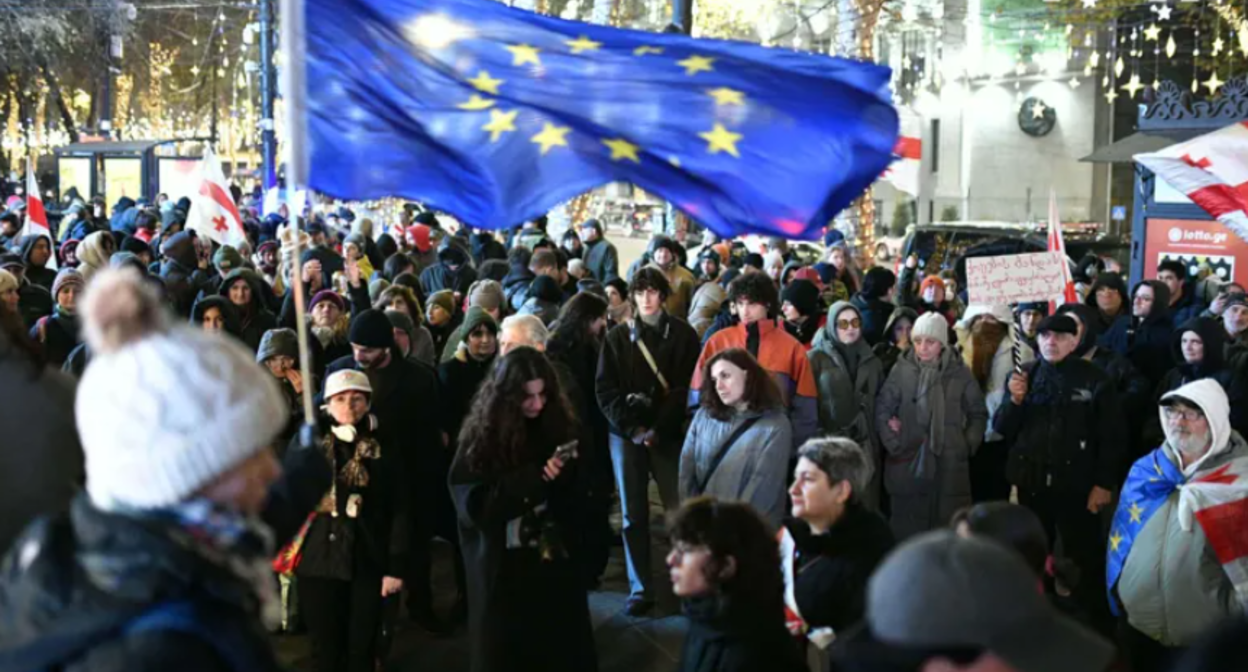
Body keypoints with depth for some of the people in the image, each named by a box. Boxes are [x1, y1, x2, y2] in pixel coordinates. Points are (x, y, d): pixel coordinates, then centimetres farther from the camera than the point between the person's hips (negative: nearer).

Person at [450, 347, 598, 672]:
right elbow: (474, 506, -16)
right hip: (502, 572, -2)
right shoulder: (482, 436, -8)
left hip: (556, 563, 2)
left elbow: (580, 502, 3)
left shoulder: (560, 426, -2)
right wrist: (535, 477, -23)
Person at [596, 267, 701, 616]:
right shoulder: (618, 336, 8)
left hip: (668, 434, -2)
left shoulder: (683, 334, 3)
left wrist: (658, 429, -11)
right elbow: (605, 389, 3)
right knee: (633, 515, 4)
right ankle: (640, 589, 9)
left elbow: (686, 388, -3)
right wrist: (633, 429, -8)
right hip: (626, 434, 2)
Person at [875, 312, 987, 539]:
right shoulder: (902, 370, -2)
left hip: (950, 469, 1)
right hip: (908, 466, -1)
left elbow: (978, 413, 13)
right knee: (907, 535, 4)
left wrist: (968, 445, 4)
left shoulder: (959, 372, 2)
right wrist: (894, 445, -4)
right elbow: (882, 410, 3)